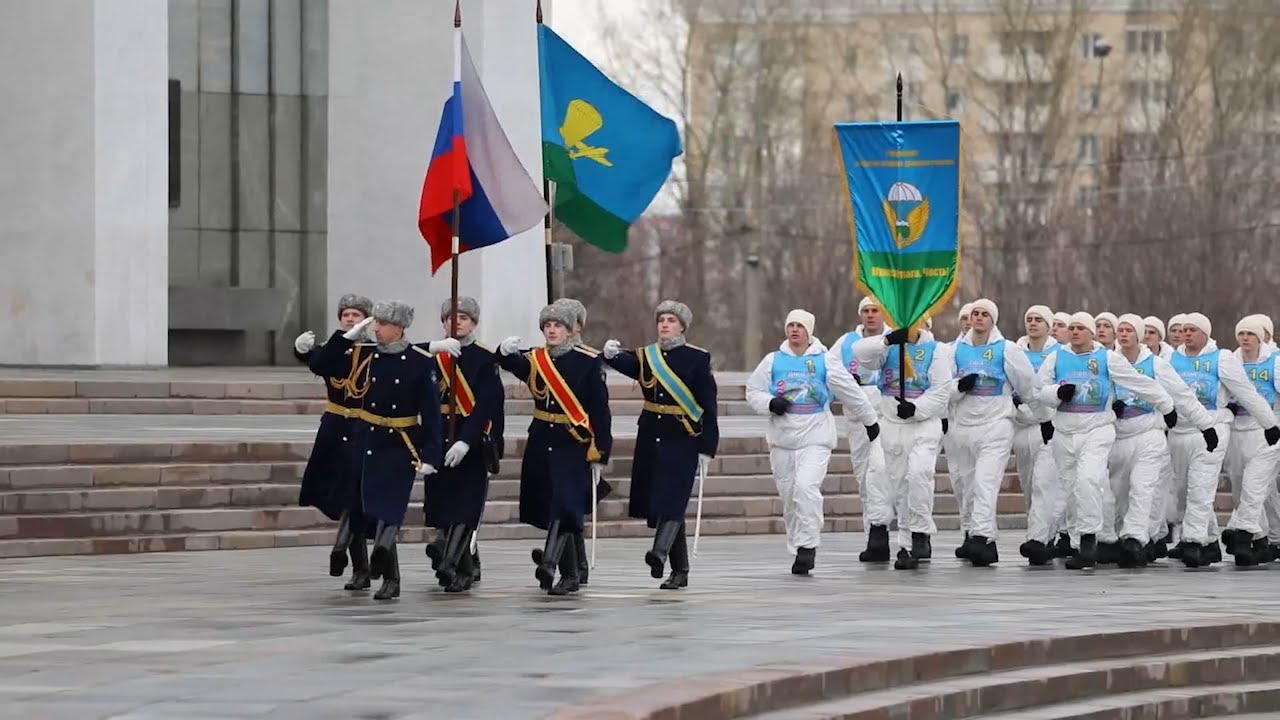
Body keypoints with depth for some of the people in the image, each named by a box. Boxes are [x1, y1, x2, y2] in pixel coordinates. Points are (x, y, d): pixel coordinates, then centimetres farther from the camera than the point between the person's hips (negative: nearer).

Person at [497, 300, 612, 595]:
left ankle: (548, 564, -29)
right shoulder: (535, 359, 7)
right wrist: (506, 352, -39)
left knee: (565, 505, -18)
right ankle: (570, 575, 20)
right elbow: (514, 363, -15)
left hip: (574, 446, -5)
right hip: (541, 444, 5)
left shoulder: (589, 362, -5)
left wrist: (599, 455, -7)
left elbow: (600, 412, -5)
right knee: (549, 507, 10)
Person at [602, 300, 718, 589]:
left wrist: (706, 449, -9)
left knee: (672, 501, -17)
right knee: (656, 502, 7)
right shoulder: (646, 357, 10)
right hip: (651, 439, 5)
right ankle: (680, 571, 15)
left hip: (683, 441, -5)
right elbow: (626, 364, -11)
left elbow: (708, 408, -4)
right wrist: (612, 355, -34)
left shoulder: (697, 359, -2)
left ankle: (660, 554, -33)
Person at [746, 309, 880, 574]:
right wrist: (770, 404, -12)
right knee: (789, 495, 6)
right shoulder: (773, 361, 4)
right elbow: (753, 391, 8)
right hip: (782, 438, 3)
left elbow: (851, 392, 7)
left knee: (807, 487, -21)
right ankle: (798, 550, 18)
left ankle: (808, 546, -15)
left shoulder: (824, 361, -1)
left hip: (815, 438, -3)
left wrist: (870, 420, 14)